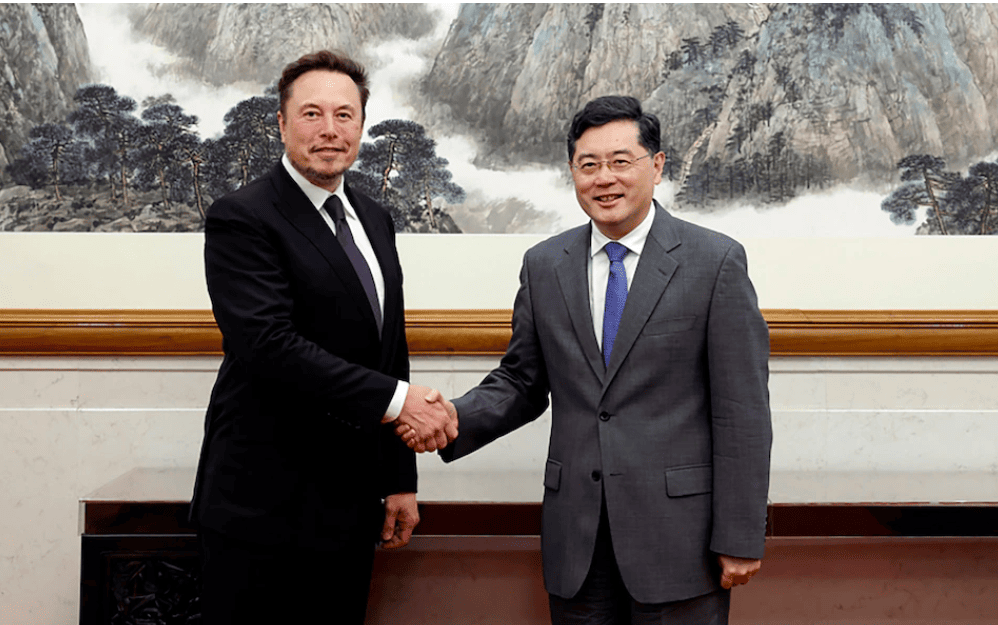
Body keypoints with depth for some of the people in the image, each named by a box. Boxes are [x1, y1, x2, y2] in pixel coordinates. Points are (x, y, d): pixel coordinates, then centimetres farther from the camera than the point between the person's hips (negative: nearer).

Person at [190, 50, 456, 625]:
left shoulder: (374, 219, 13)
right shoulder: (241, 220, -10)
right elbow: (270, 345, -23)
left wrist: (401, 480, 13)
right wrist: (395, 399, -24)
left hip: (352, 506, 7)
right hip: (264, 507, -6)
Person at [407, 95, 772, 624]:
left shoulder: (716, 261, -4)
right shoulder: (543, 265, 7)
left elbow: (742, 411, -6)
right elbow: (521, 383, 11)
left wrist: (740, 538, -8)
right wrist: (451, 420, -9)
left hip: (678, 535, -3)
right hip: (576, 540, 3)